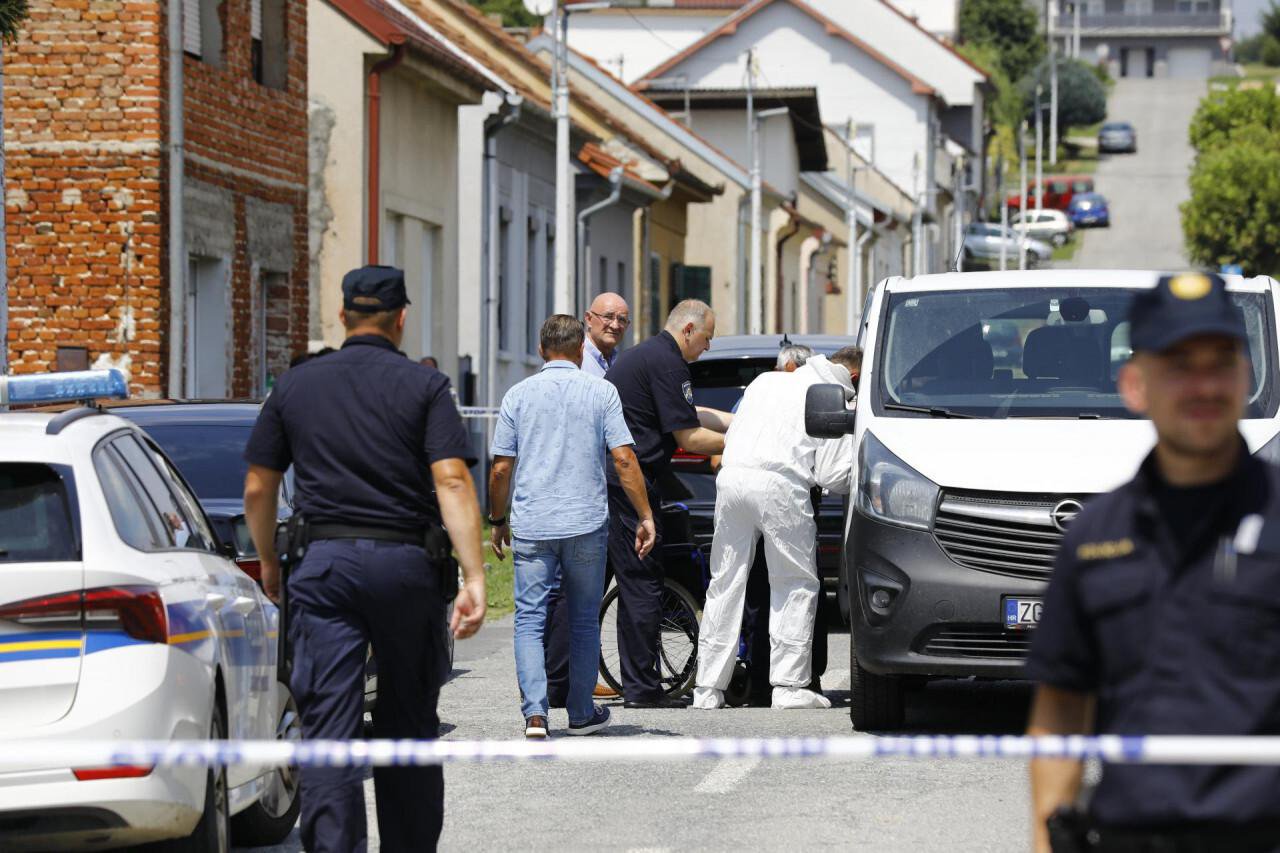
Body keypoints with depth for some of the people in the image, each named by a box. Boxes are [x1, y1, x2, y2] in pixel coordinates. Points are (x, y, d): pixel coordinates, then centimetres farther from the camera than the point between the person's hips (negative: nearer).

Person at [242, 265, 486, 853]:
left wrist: (269, 564, 24)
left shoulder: (295, 387, 8)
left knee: (329, 729, -4)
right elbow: (452, 481, -11)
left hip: (324, 563, 1)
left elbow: (257, 488, 9)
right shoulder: (424, 387, 0)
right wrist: (474, 577, -15)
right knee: (409, 725, 13)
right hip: (407, 563, -1)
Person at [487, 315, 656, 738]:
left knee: (530, 620, 1)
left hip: (531, 525, 0)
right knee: (584, 621, 13)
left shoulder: (519, 395, 3)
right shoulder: (601, 392, 1)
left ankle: (535, 711, -15)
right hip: (586, 524, 0)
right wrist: (645, 516, 0)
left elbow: (501, 468, 3)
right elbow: (624, 460, -5)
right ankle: (581, 714, 20)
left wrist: (497, 520, 15)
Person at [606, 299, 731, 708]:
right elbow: (688, 437, -11)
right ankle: (642, 689, -2)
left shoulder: (644, 354, 22)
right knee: (642, 585, -4)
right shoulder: (667, 363, -10)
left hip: (595, 477, 10)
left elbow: (688, 414, 29)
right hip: (626, 483, -10)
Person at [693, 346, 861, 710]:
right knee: (796, 585, 6)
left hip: (732, 476, 5)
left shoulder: (767, 380, 25)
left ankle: (708, 689, 9)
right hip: (780, 485, -5)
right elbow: (834, 475, 2)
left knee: (725, 584, 10)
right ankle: (789, 685, -1)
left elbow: (730, 436, 29)